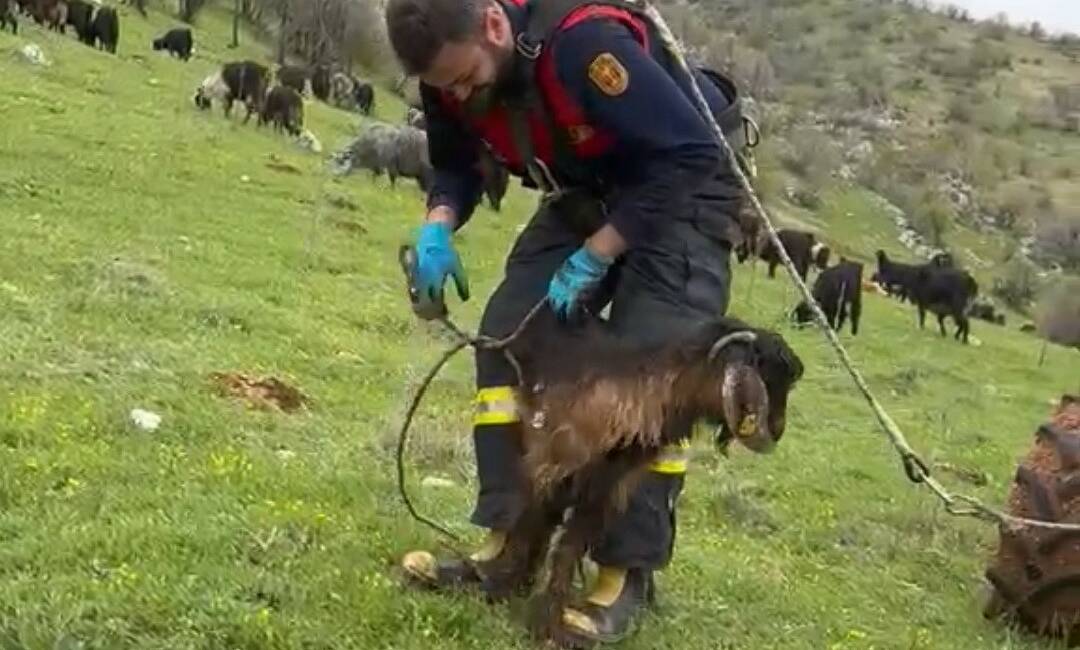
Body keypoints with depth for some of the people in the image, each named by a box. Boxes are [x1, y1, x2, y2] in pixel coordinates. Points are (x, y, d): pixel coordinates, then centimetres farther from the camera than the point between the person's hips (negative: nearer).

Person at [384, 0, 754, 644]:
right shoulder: (454, 75, -14)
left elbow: (687, 158, -33)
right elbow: (457, 165, 4)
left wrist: (594, 257, -30)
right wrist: (438, 226, -19)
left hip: (684, 188, -7)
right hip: (590, 193, 7)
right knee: (510, 331, -5)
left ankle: (629, 572, -8)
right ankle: (510, 542, 2)